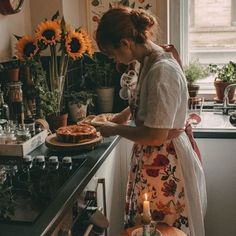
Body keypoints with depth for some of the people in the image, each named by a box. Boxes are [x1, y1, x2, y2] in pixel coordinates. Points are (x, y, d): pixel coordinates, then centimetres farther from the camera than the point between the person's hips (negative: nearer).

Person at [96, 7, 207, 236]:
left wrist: (116, 129, -13)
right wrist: (128, 112, 12)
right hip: (152, 159, 9)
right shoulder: (150, 62, 4)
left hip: (166, 166, -9)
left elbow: (156, 135, -26)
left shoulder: (162, 70, -25)